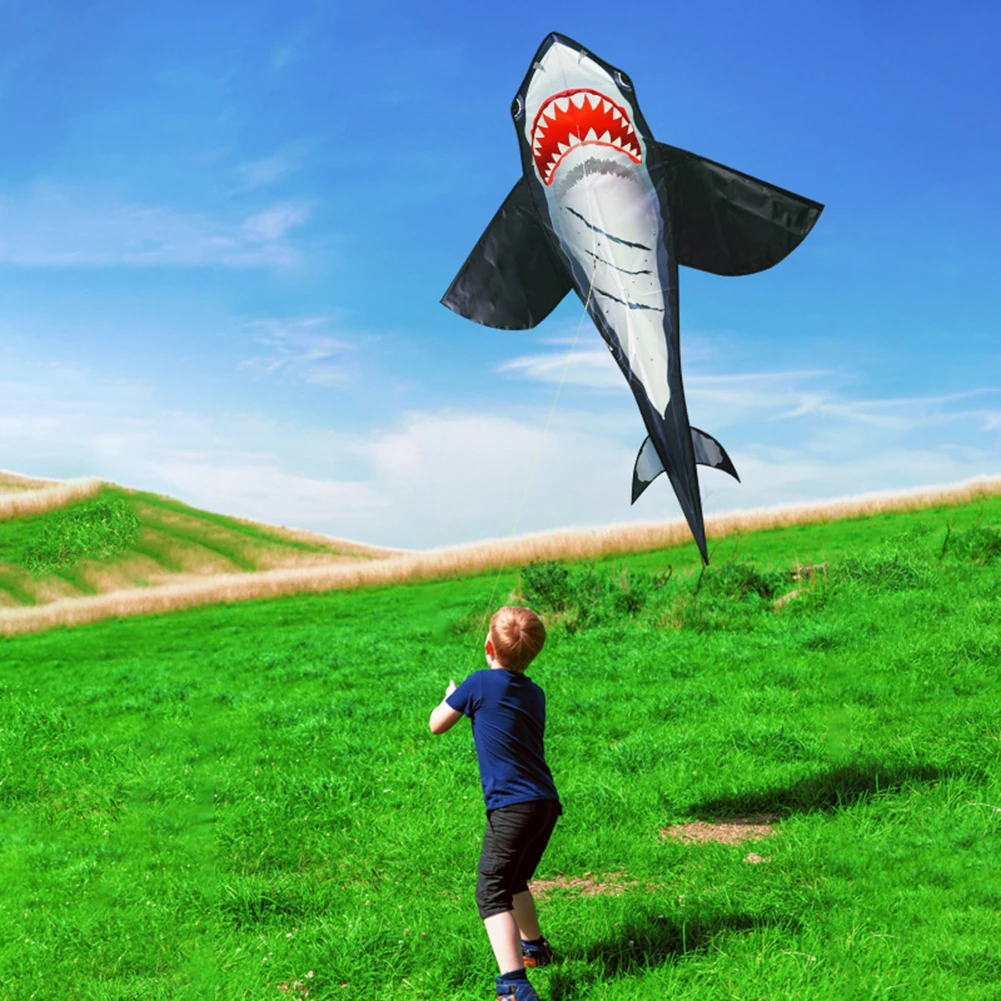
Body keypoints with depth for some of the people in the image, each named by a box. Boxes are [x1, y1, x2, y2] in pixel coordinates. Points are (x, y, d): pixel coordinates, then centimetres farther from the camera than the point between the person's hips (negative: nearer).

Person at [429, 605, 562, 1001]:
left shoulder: (480, 684, -6)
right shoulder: (534, 693, 13)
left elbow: (437, 724, 6)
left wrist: (450, 696, 26)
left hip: (512, 806, -8)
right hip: (547, 804, 8)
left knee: (492, 893, -10)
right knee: (514, 880, 28)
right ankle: (534, 948, 47)